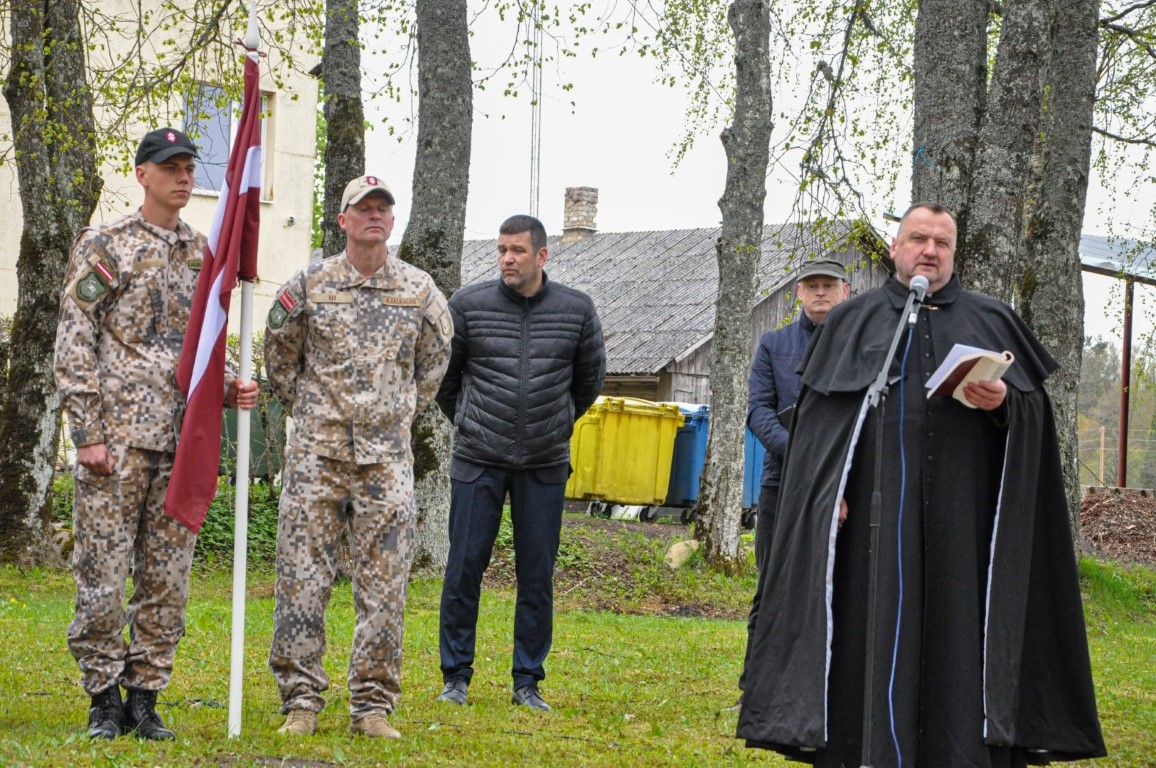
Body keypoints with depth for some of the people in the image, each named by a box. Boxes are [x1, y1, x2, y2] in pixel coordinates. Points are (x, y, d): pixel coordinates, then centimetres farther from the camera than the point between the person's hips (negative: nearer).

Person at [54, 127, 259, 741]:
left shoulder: (204, 254, 14)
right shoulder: (103, 245, -2)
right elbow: (73, 345, -6)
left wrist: (229, 388, 1)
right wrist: (87, 432, -13)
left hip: (184, 438, 5)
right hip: (118, 434, -5)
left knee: (167, 576, 6)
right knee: (102, 570, -3)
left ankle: (145, 696, 14)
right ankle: (105, 699, 7)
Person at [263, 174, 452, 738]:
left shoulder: (419, 290, 6)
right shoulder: (309, 285, 1)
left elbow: (434, 359, 21)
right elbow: (279, 353, 15)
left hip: (387, 458, 1)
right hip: (316, 455, -1)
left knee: (384, 584, 1)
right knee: (303, 577, -2)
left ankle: (373, 704, 8)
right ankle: (301, 700, 4)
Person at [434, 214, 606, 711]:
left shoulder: (577, 311, 0)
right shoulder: (468, 306, -3)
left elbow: (590, 379, 16)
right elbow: (442, 373, 11)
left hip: (545, 465, 1)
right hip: (478, 463, -1)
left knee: (537, 576, 4)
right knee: (464, 569, 0)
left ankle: (528, 681, 13)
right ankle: (456, 676, 11)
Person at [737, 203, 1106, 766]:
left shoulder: (992, 323, 14)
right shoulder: (853, 320, 12)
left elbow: (1035, 408, 8)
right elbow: (817, 413, 5)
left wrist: (1003, 402, -15)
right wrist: (830, 492, -8)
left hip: (961, 515, 1)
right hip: (874, 509, -1)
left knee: (958, 632, -3)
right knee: (872, 633, -3)